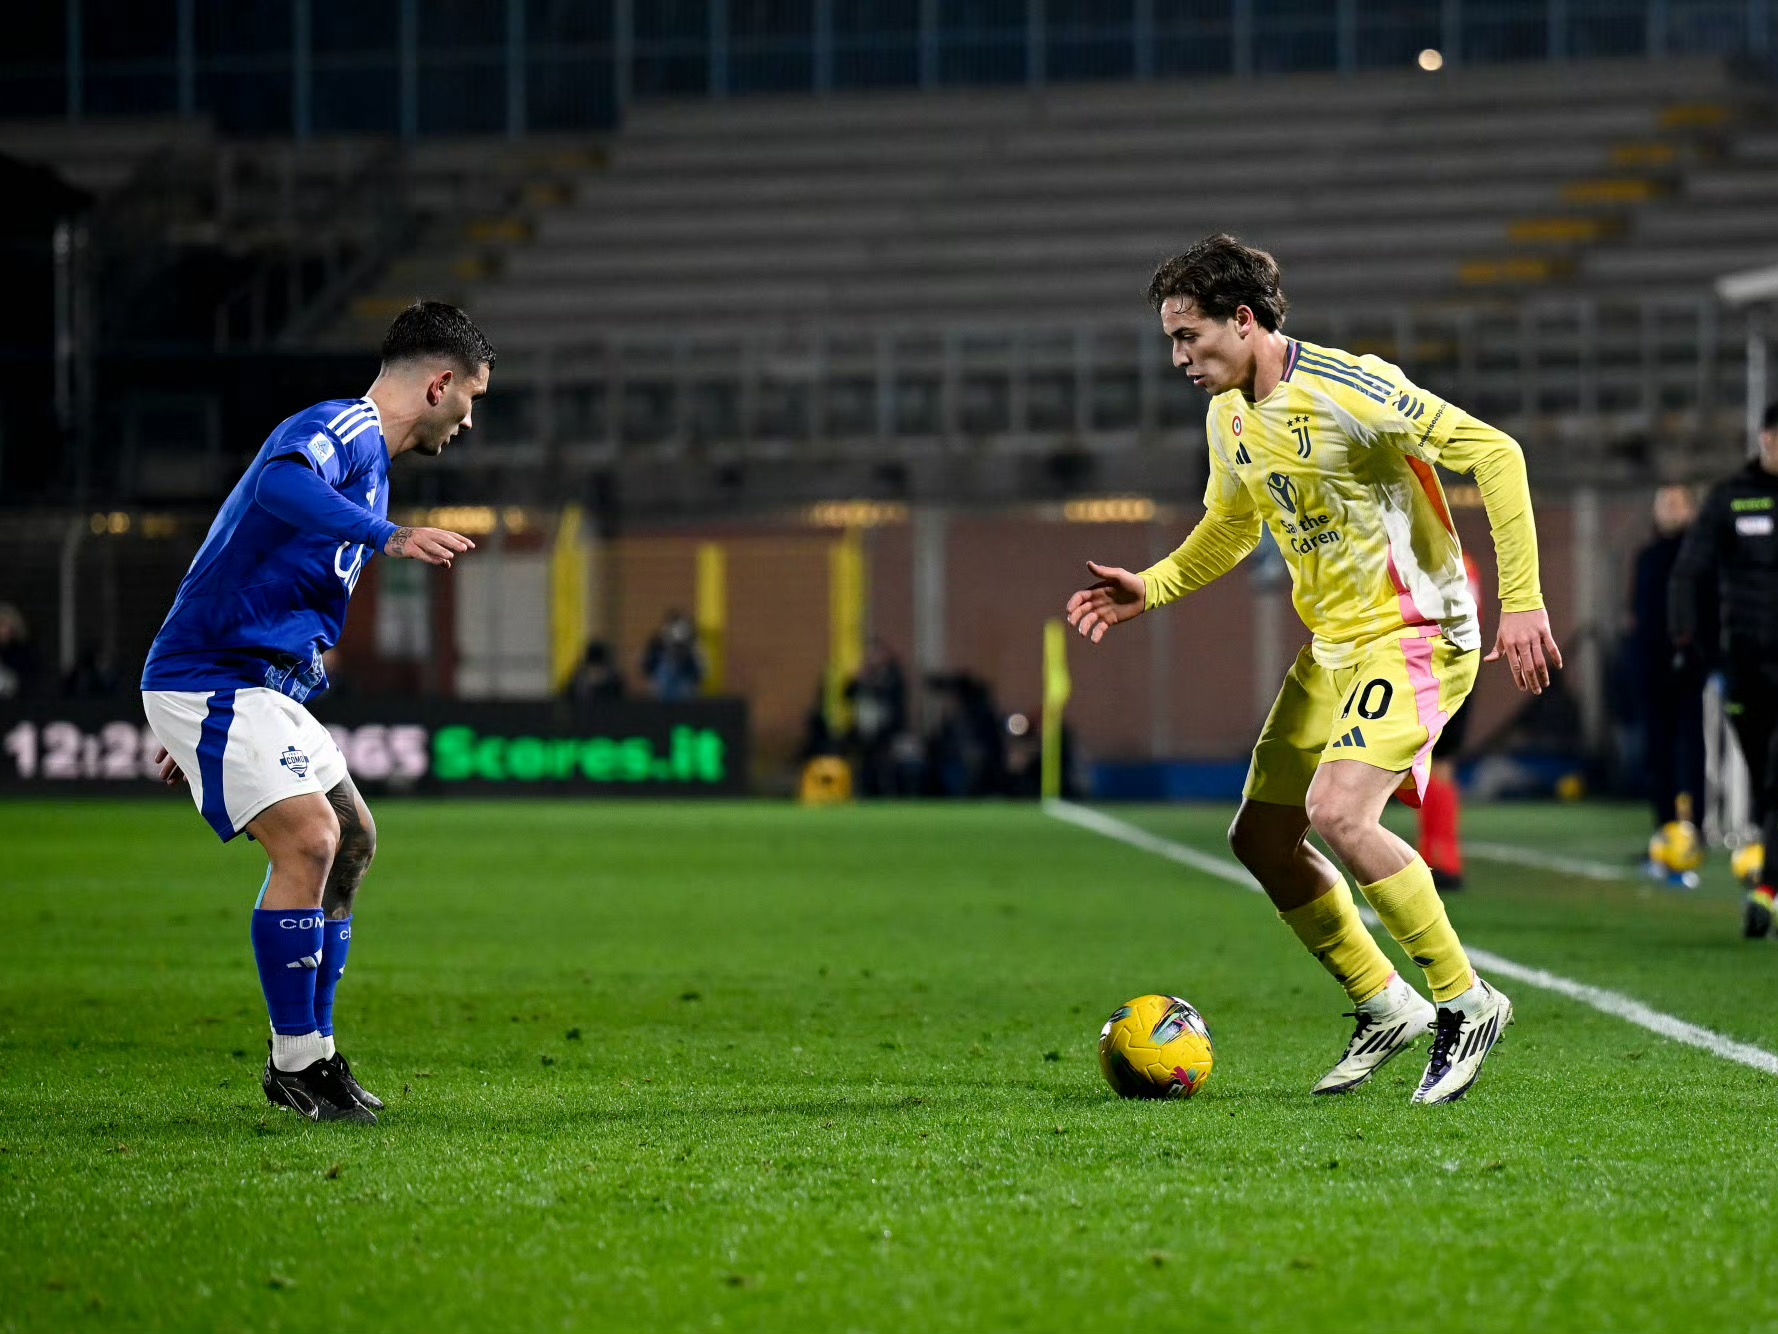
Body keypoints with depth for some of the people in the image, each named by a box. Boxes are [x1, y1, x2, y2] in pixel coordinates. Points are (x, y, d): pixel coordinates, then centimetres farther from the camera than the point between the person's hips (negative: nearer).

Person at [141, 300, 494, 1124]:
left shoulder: (367, 458, 20)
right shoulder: (345, 428, -13)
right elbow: (281, 482, -38)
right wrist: (391, 536, -50)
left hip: (257, 685, 11)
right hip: (207, 678, -11)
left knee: (351, 840, 13)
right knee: (309, 838, -19)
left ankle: (313, 1055, 19)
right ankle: (295, 1065, -9)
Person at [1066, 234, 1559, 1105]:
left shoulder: (1347, 389, -20)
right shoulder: (1229, 419, 6)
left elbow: (1494, 453, -19)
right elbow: (1230, 527, 25)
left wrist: (1521, 601, -22)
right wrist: (1150, 589, 8)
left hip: (1415, 632, -9)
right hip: (1333, 644, 9)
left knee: (1339, 813, -26)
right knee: (1260, 838, 7)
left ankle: (1466, 1002, -11)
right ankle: (1384, 1008, 21)